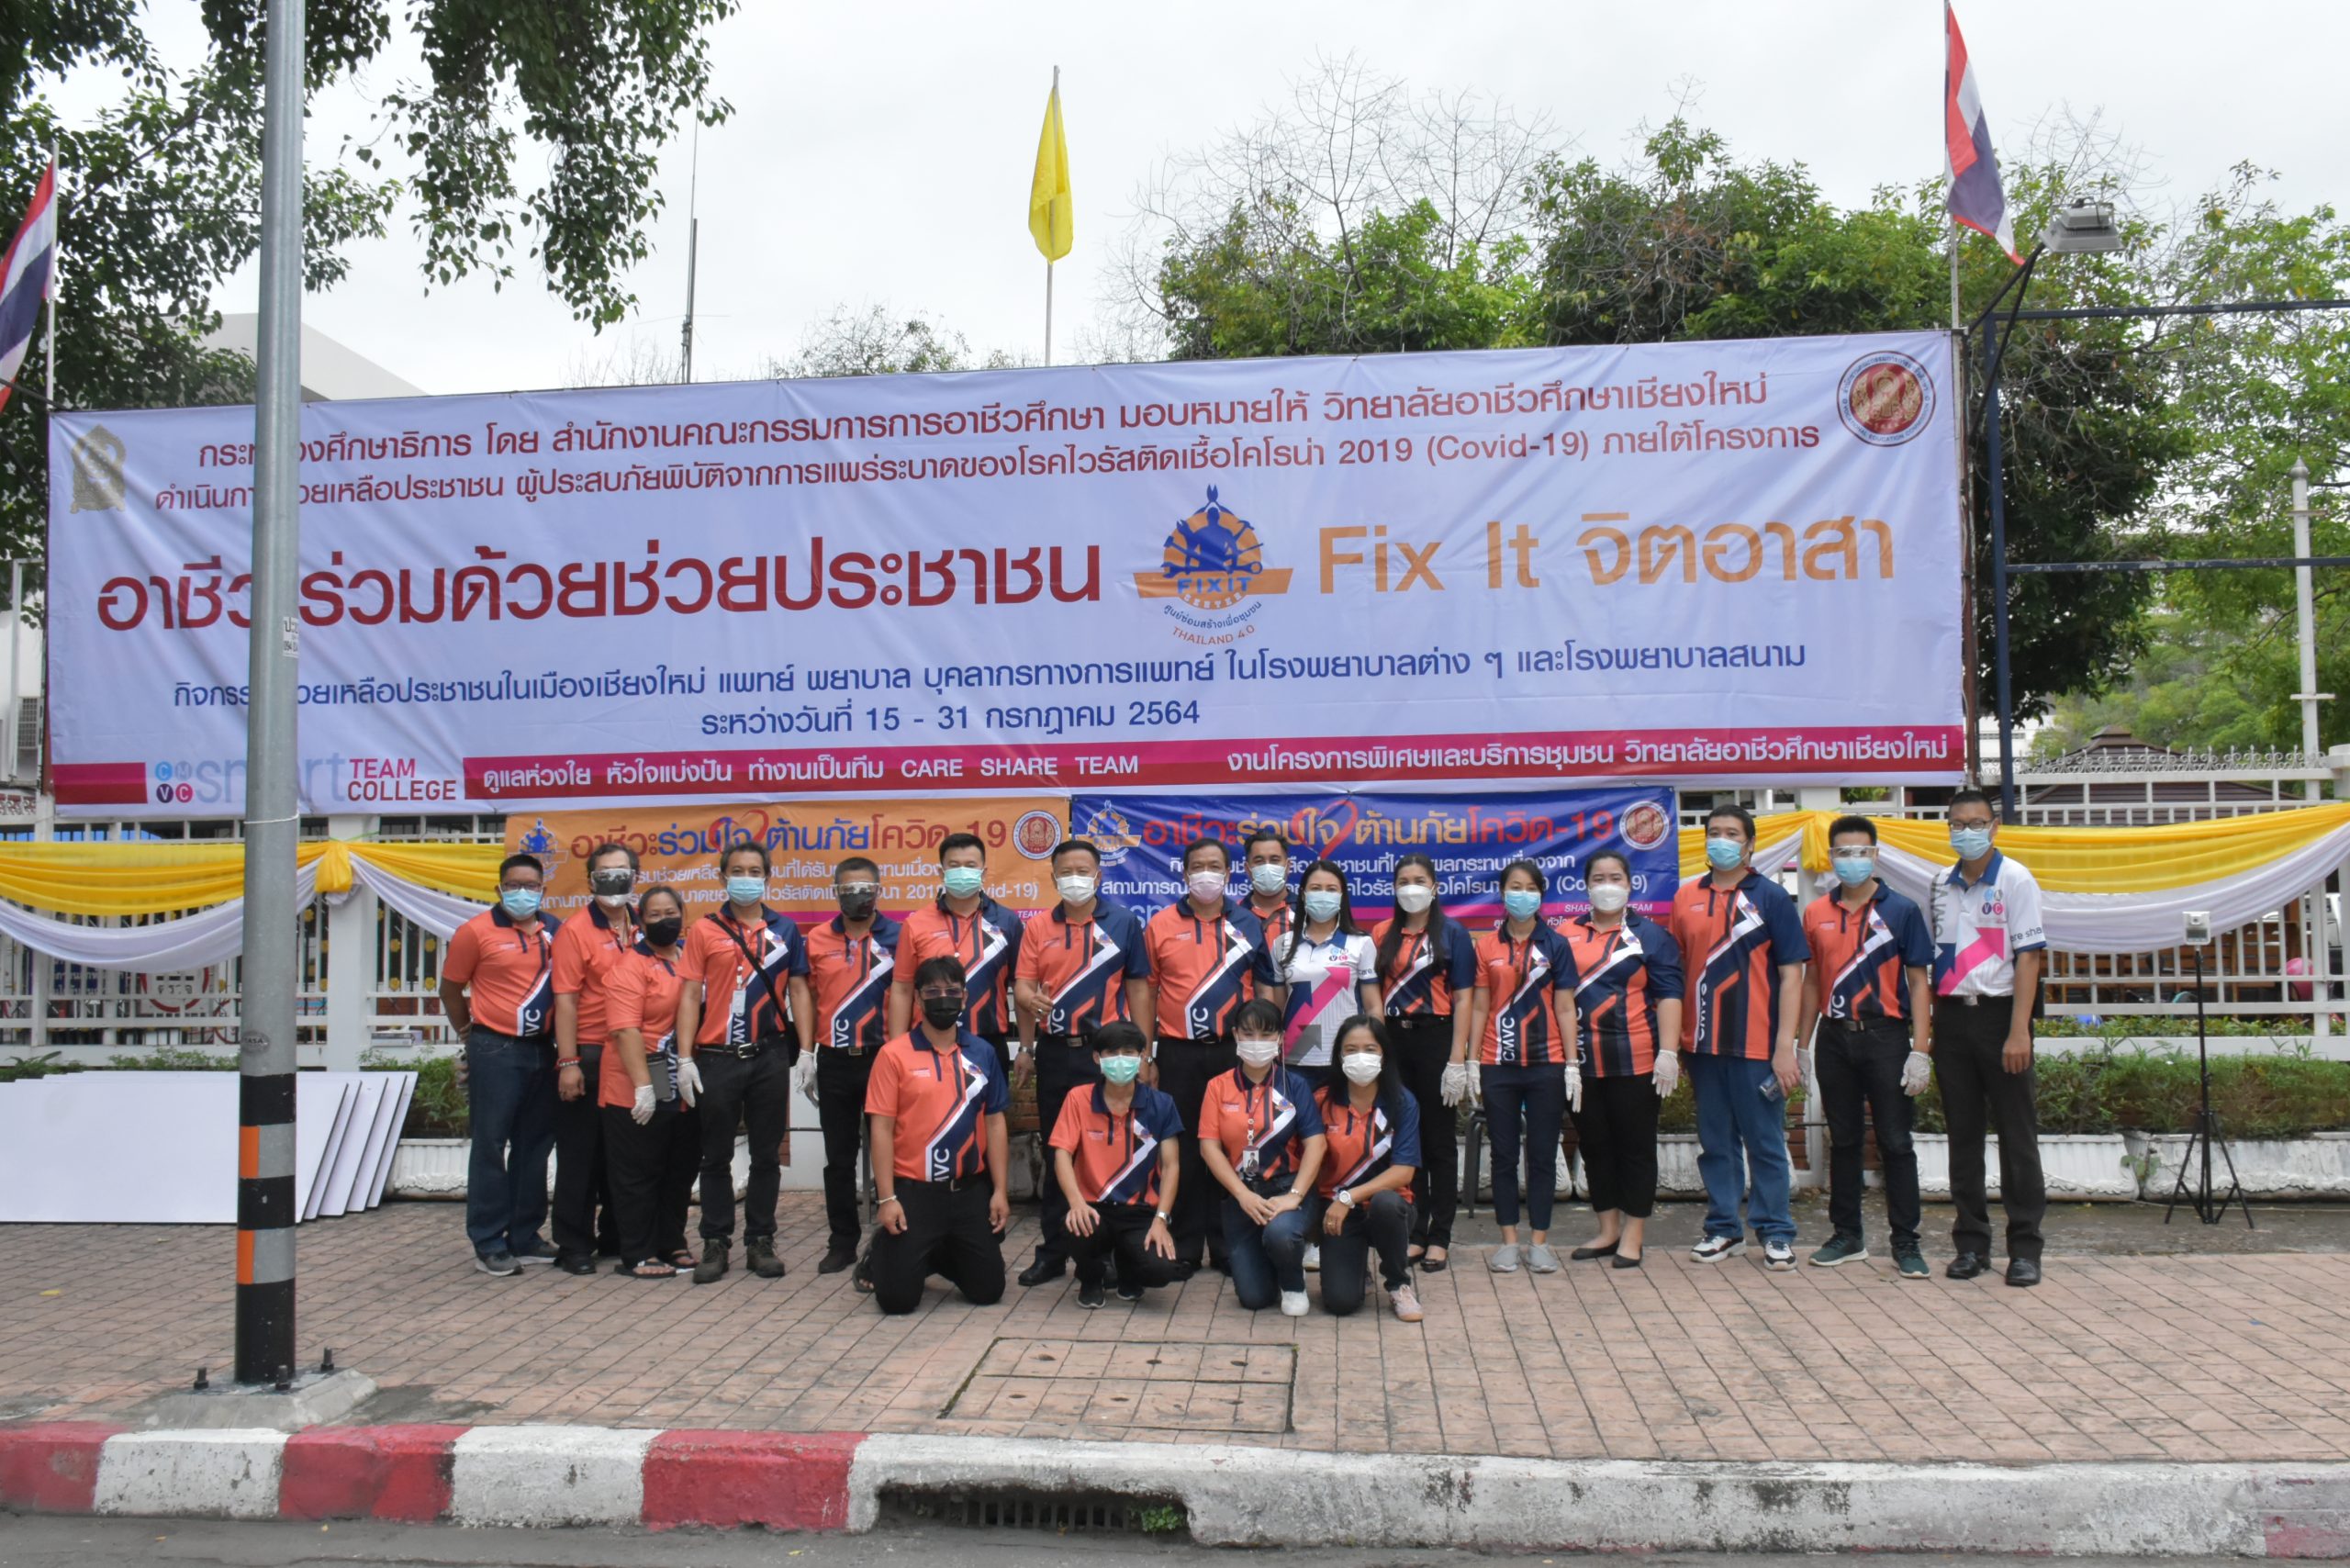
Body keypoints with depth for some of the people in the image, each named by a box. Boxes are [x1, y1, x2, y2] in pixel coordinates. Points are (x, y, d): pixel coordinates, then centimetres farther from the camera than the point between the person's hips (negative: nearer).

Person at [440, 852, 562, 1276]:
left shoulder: (555, 932, 7)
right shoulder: (476, 932, -5)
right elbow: (451, 989, 4)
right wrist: (471, 1034, 8)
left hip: (542, 1050, 5)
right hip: (495, 1051, -5)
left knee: (535, 1145, 10)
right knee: (490, 1146, -1)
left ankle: (524, 1238, 21)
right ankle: (489, 1244, 7)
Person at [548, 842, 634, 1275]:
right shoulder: (575, 931, -7)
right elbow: (565, 1000, -11)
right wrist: (568, 1062, -16)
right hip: (588, 1057, -5)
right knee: (580, 1153, 3)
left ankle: (616, 1236, 26)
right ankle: (574, 1245, 11)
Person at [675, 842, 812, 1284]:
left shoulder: (785, 929, 7)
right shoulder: (704, 930, 3)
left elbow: (798, 990, 8)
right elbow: (691, 995, 1)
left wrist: (806, 1050, -1)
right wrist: (685, 1058, -6)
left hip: (770, 1057, 1)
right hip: (716, 1058, -1)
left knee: (767, 1155, 7)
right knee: (716, 1156, 7)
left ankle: (761, 1242, 16)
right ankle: (716, 1243, 16)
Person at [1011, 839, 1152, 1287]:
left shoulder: (1123, 922, 2)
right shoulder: (1038, 926, 6)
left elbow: (1137, 986, 2)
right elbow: (1022, 984, 2)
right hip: (1054, 1052, 2)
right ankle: (1052, 1250, 18)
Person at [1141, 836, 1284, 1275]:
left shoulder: (1249, 925, 6)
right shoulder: (1160, 924, 3)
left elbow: (1267, 988, 9)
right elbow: (1146, 991, 5)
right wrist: (1145, 1056, 2)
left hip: (1235, 1051, 1)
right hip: (1179, 1053, -1)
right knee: (1182, 1149, 4)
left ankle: (1228, 1244, 16)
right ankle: (1184, 1246, 14)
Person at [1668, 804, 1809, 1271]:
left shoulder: (1771, 897, -2)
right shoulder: (1685, 898, 8)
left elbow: (1790, 974, -4)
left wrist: (1785, 1045, -10)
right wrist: (1675, 1040, 6)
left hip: (1755, 1044, -3)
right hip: (1702, 1042, 4)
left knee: (1765, 1142, 4)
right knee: (1715, 1142, 11)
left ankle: (1775, 1233, 14)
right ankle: (1723, 1229, 20)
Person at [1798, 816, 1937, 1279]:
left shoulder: (1901, 910, -2)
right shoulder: (1816, 914, 7)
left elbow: (1919, 982, -3)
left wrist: (1921, 1050, -10)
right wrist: (1801, 1046, 10)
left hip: (1884, 1036, -3)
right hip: (1834, 1037, 3)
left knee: (1895, 1143, 0)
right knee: (1843, 1141, 11)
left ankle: (1906, 1243, 8)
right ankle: (1847, 1236, 20)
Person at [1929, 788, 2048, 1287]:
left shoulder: (2015, 880, -4)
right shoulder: (1941, 885, 11)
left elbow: (2029, 957, -9)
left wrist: (2019, 1032, -15)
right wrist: (1930, 1026, 8)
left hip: (1998, 1013, -4)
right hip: (1952, 1017, 5)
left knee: (2016, 1133, 0)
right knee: (1963, 1134, 8)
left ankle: (2025, 1246, 7)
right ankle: (1971, 1242, 16)